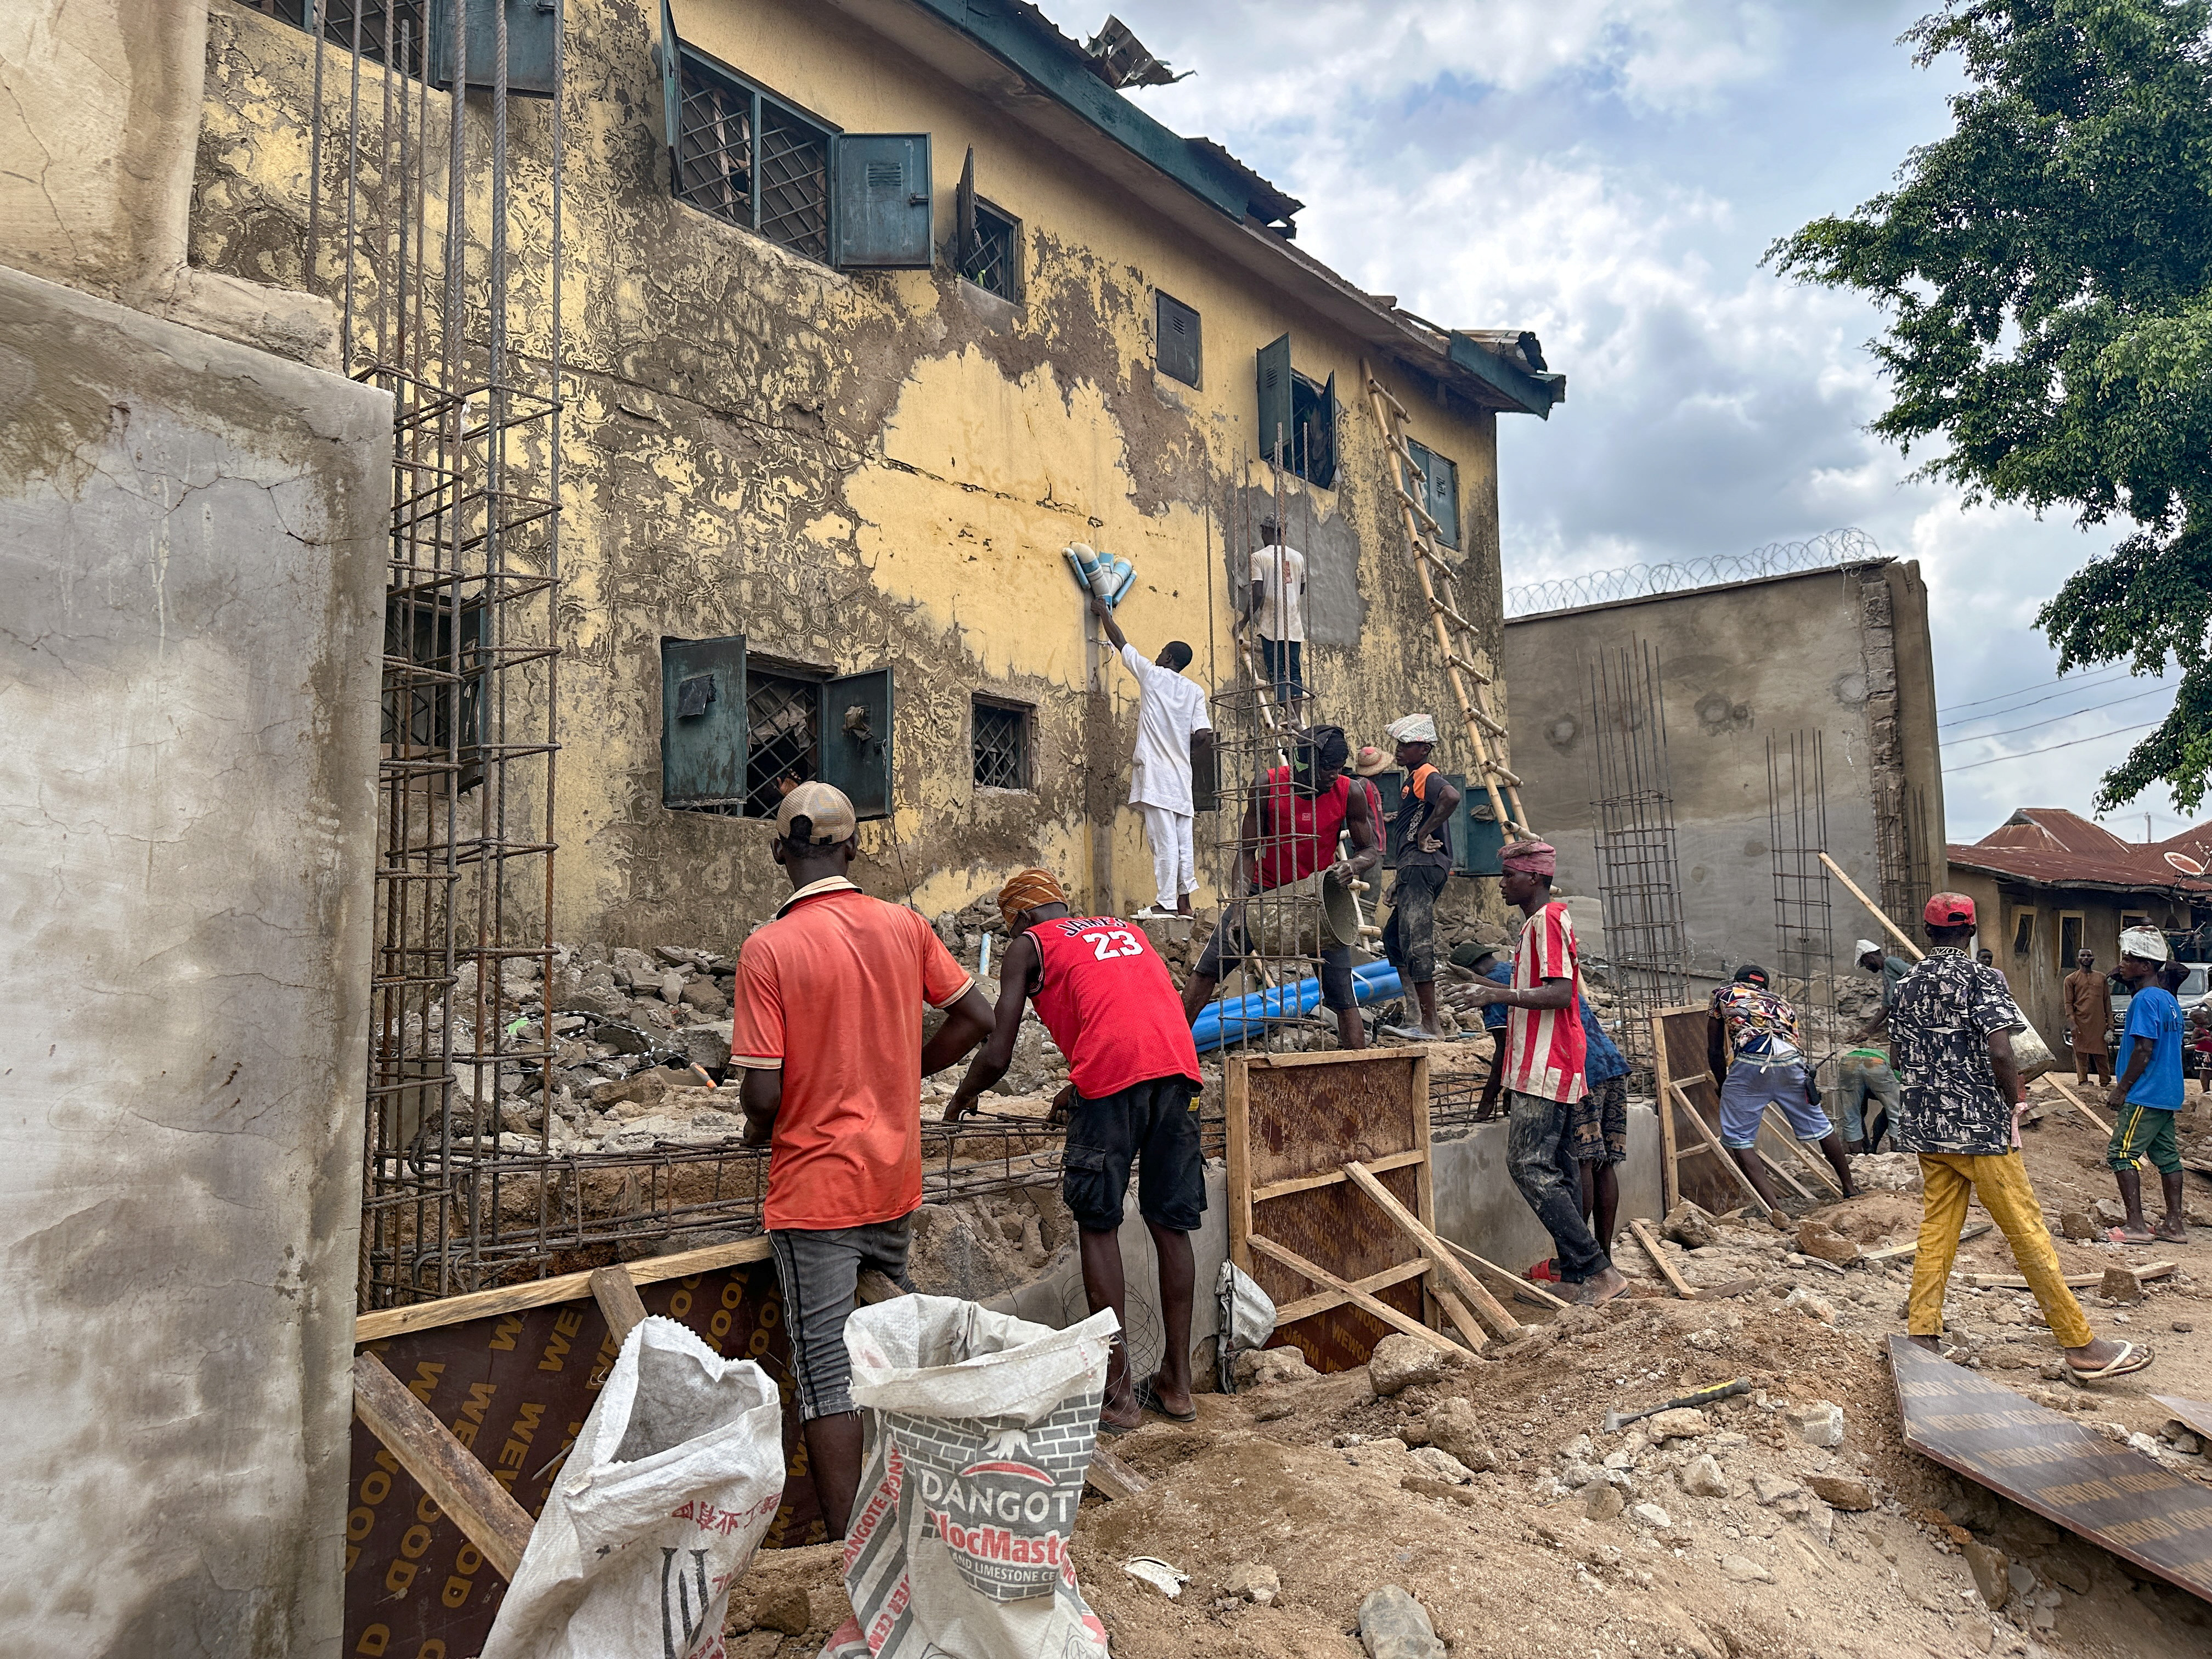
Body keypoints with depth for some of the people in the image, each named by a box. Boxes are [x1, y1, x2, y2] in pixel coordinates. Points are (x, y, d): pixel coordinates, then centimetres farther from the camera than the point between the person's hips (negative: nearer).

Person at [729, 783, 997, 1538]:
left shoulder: (768, 949, -16)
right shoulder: (904, 925, -2)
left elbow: (763, 1093, -18)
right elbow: (976, 1018, 4)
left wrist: (757, 1129, 4)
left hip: (815, 1188, -5)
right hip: (896, 1179, 5)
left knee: (826, 1374, 4)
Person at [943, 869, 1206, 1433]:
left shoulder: (1028, 946, 15)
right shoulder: (1124, 929, 32)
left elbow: (997, 1057, 8)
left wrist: (959, 1099, 28)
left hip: (1113, 1073, -5)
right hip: (1179, 1069, 6)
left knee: (1097, 1225, 7)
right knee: (1171, 1226, 13)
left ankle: (1118, 1391, 8)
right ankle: (1177, 1383, 22)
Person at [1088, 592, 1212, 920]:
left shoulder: (1152, 674, 2)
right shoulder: (1195, 690, 11)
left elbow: (1120, 641, 13)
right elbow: (1203, 733, 2)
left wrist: (1103, 612, 27)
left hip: (1155, 771, -5)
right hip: (1181, 774, 5)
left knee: (1163, 838, -10)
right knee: (1182, 838, 6)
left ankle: (1166, 902, -12)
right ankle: (1184, 901, 7)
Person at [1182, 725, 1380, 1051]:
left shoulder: (1350, 794, -13)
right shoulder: (1269, 786, -17)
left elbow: (1370, 848, 0)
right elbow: (1247, 851, -11)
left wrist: (1352, 866, -25)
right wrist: (1238, 909, -21)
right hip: (1266, 889, 0)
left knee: (1344, 998, -4)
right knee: (1206, 971, -1)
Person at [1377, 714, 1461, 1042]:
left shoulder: (1426, 775, -9)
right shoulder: (1414, 779, 23)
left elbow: (1452, 796, -31)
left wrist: (1424, 833, -23)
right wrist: (1400, 880, 23)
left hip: (1421, 865, -11)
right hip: (1414, 868, 11)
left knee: (1416, 945, -11)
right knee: (1393, 938, 17)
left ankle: (1431, 1026, -9)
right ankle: (1418, 1015, 19)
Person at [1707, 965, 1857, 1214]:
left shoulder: (1723, 995, 28)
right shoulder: (1781, 1001, 36)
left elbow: (1715, 1051, 25)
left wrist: (1724, 1087, 37)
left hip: (1750, 1062, -4)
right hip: (1790, 1060, 4)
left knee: (1737, 1139, 4)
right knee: (1819, 1126, 25)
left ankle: (1774, 1209, -7)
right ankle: (1850, 1189, 41)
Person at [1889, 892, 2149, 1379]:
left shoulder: (1908, 983, 8)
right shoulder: (1981, 978, -10)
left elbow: (1896, 1056, 13)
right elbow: (1999, 1052, -20)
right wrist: (2016, 1101, -5)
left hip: (1923, 1127, 6)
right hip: (1980, 1125, -6)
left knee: (1936, 1227, 11)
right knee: (2027, 1231, 0)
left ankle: (1921, 1334, 11)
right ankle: (2082, 1346, 6)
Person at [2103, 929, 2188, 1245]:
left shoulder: (2145, 999, -16)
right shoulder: (2169, 1000, 13)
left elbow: (2144, 1050, -20)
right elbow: (2167, 1048, 19)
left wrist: (2121, 1089, -13)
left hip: (2145, 1096, -10)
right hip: (2168, 1094, 10)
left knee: (2122, 1153, -6)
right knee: (2166, 1155, 11)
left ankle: (2136, 1225, -7)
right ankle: (2175, 1224, 15)